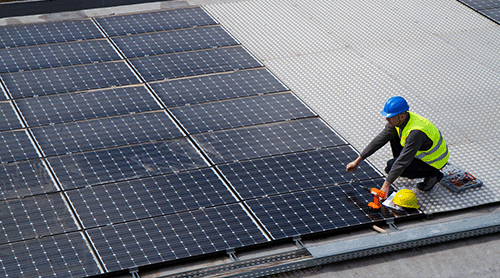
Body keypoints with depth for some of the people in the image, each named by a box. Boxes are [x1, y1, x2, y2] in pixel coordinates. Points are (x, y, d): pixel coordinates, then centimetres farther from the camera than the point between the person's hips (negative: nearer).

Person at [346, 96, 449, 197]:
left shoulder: (416, 132, -37)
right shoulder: (397, 120, -11)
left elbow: (403, 161, -35)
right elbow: (380, 139, -4)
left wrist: (386, 185, -31)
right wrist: (358, 161, -3)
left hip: (434, 161, -8)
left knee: (391, 166, -18)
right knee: (393, 135, 6)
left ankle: (432, 174, -7)